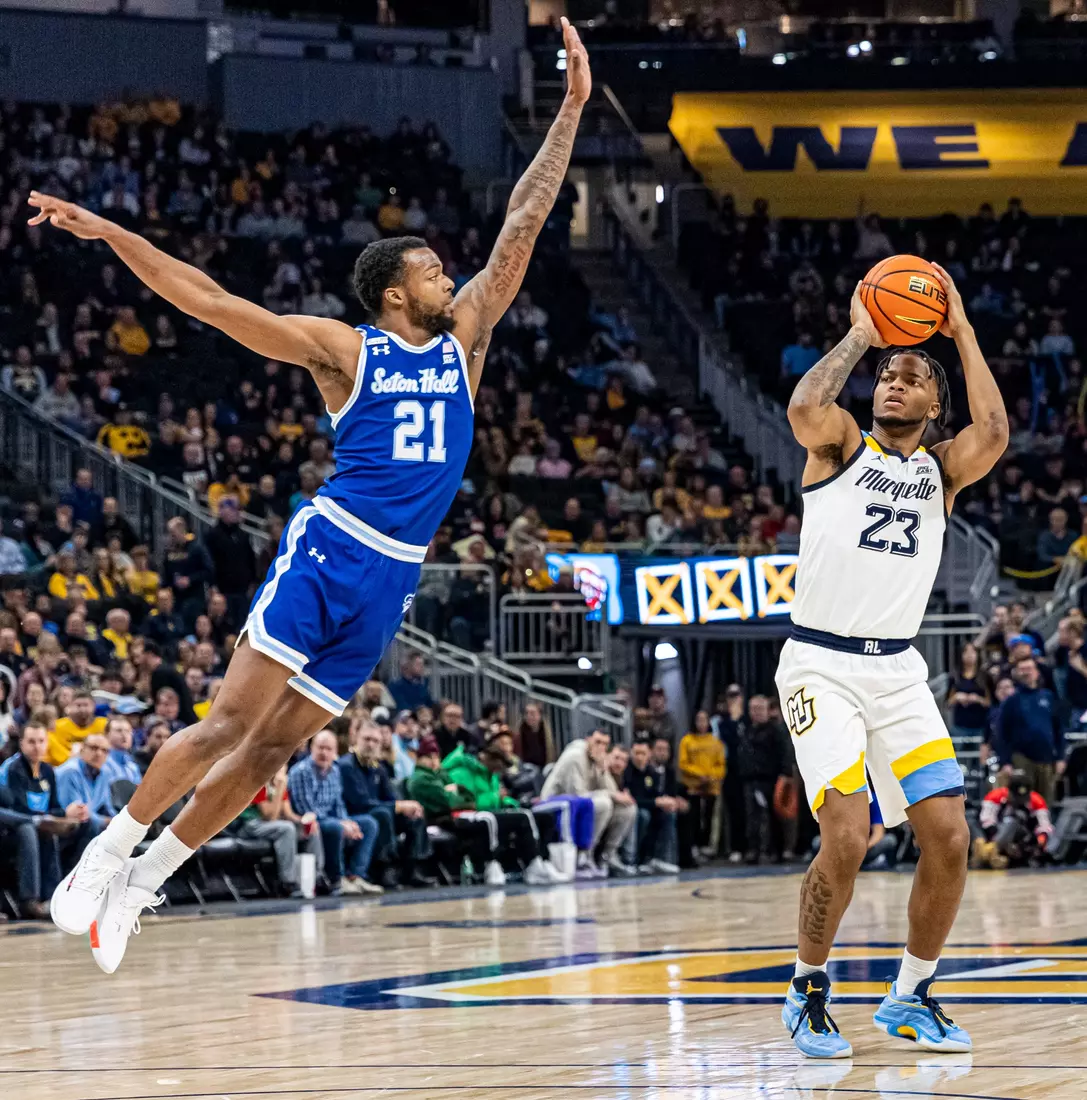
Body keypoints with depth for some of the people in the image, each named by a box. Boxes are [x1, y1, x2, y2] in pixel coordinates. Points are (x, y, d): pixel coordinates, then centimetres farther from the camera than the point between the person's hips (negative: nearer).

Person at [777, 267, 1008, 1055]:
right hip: (822, 665, -4)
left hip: (899, 669, 4)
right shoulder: (842, 446, 2)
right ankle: (808, 991, 4)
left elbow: (993, 434, -12)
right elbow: (806, 408, -22)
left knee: (949, 837, -4)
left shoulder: (940, 471, 10)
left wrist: (961, 331, -6)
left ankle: (911, 998, 14)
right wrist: (860, 335, -9)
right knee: (847, 839, -17)